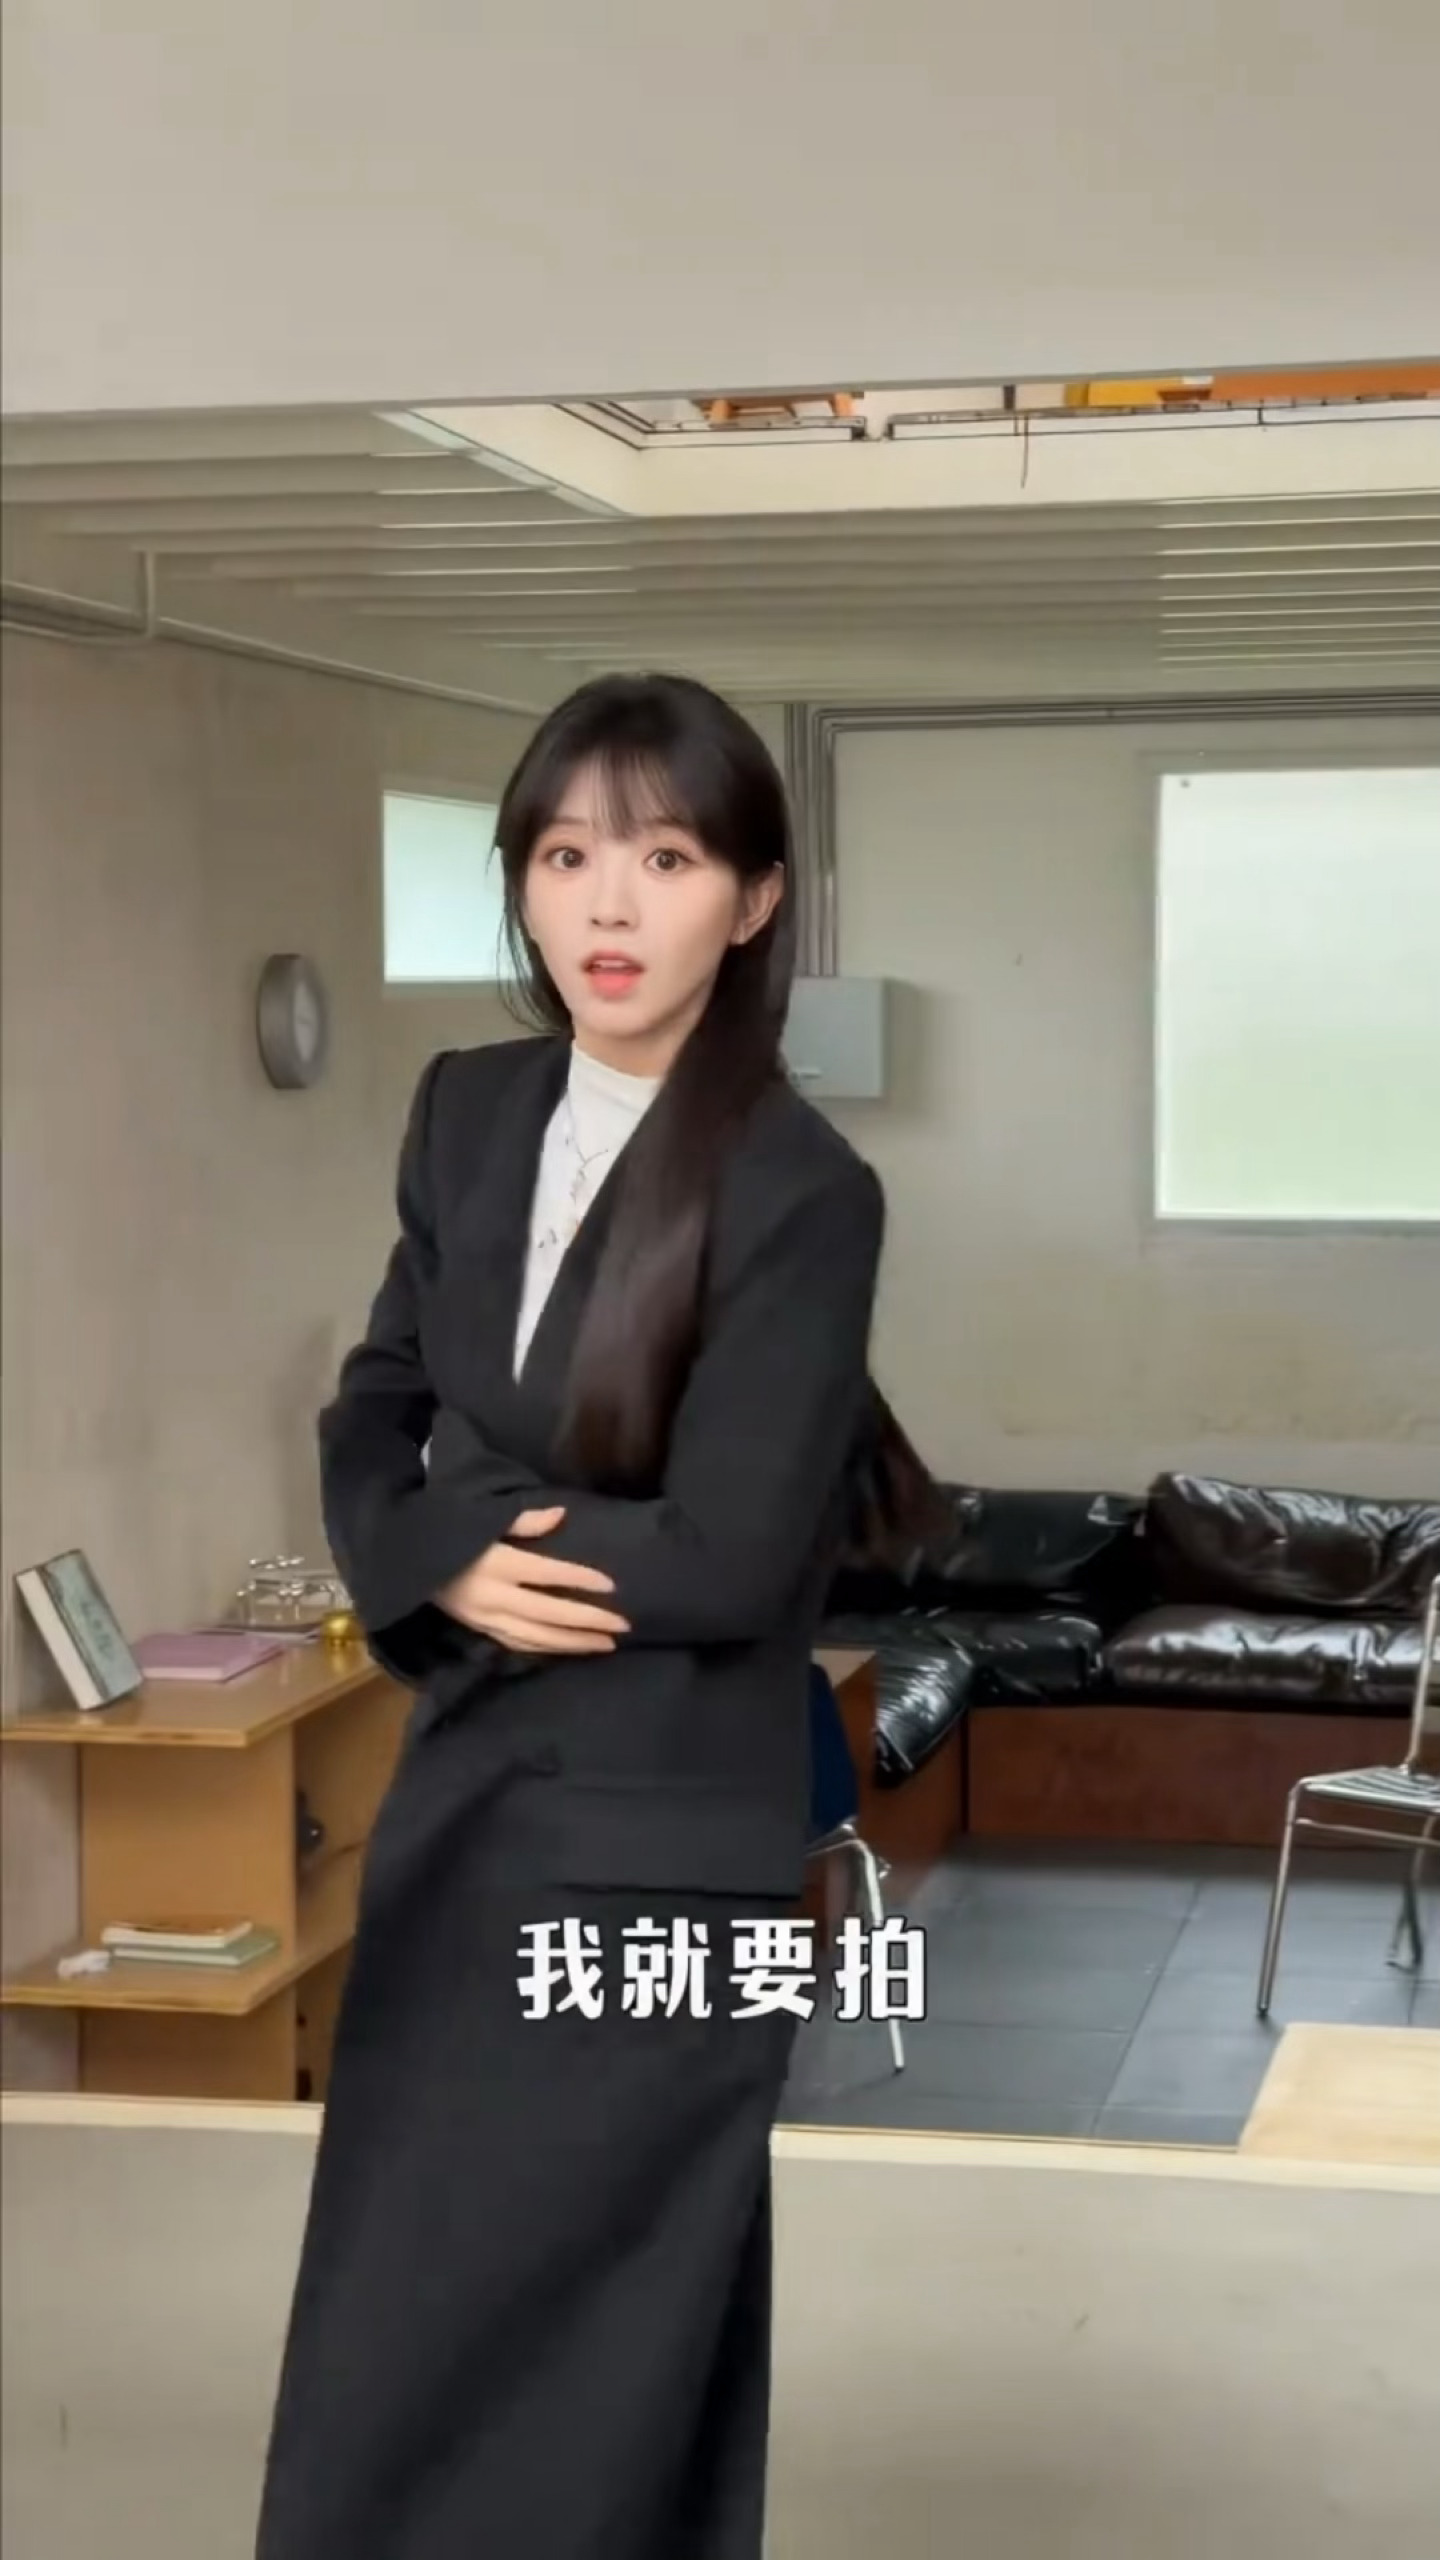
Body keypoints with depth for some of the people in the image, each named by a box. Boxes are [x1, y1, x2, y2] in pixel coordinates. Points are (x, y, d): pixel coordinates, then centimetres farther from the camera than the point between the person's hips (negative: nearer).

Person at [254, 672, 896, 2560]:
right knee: (387, 2347, 15)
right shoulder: (470, 1113, 5)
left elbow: (730, 1559, -19)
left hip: (656, 1849, -7)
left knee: (592, 2377, 3)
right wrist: (441, 1568, -11)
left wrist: (464, 1522, -10)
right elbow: (370, 1416, 9)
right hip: (458, 1794, 7)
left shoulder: (802, 1192, -15)